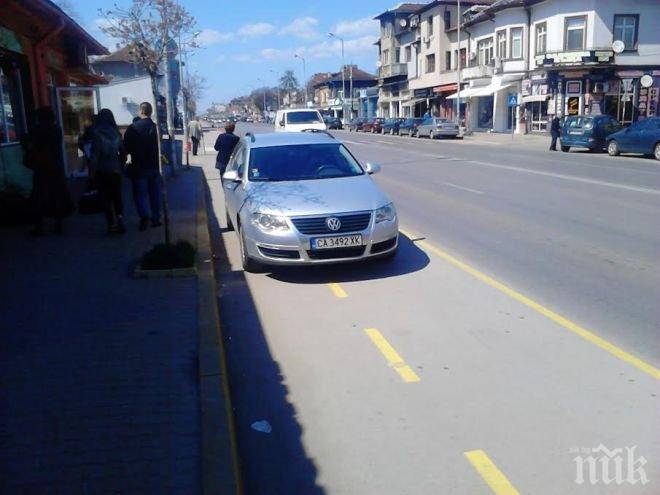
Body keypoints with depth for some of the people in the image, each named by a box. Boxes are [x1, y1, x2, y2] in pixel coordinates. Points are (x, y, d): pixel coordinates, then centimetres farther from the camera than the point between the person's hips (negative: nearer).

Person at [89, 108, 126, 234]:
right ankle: (120, 218, -5)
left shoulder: (97, 134, -12)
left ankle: (112, 224, 6)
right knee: (117, 196, 12)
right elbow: (123, 152, 6)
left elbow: (94, 155, -14)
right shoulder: (116, 133, 0)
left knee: (106, 198, 5)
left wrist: (91, 173, -9)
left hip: (102, 172, -3)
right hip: (116, 170, 3)